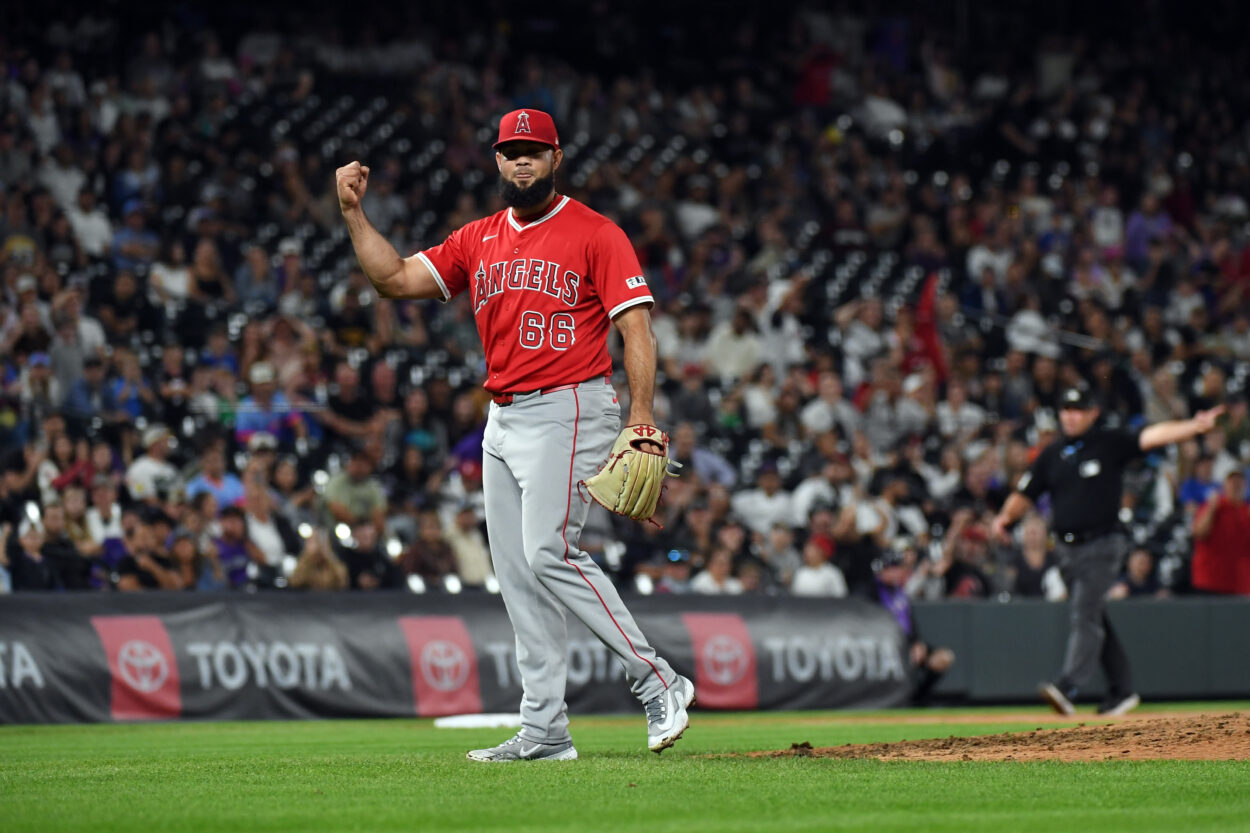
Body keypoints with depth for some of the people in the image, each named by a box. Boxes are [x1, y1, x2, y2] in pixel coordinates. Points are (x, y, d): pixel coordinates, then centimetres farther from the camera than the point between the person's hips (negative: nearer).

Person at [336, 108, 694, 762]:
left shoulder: (595, 234, -3)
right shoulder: (477, 241, 16)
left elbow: (636, 327, -8)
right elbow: (396, 279, 15)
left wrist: (641, 416, -18)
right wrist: (353, 212, 3)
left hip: (569, 412, -7)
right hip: (503, 422, 7)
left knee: (548, 552, -21)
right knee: (516, 573, 3)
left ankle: (658, 684, -14)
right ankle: (544, 731, 5)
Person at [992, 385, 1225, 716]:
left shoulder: (1110, 444, -2)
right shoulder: (1051, 455, 11)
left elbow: (1152, 436, -16)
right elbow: (1024, 495, 13)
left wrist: (1194, 427, -31)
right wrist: (1005, 516, -7)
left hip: (1103, 545, -6)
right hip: (1067, 548, 6)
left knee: (1085, 616, -17)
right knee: (1095, 620, 11)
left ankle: (1068, 686, -28)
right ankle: (1122, 690, 21)